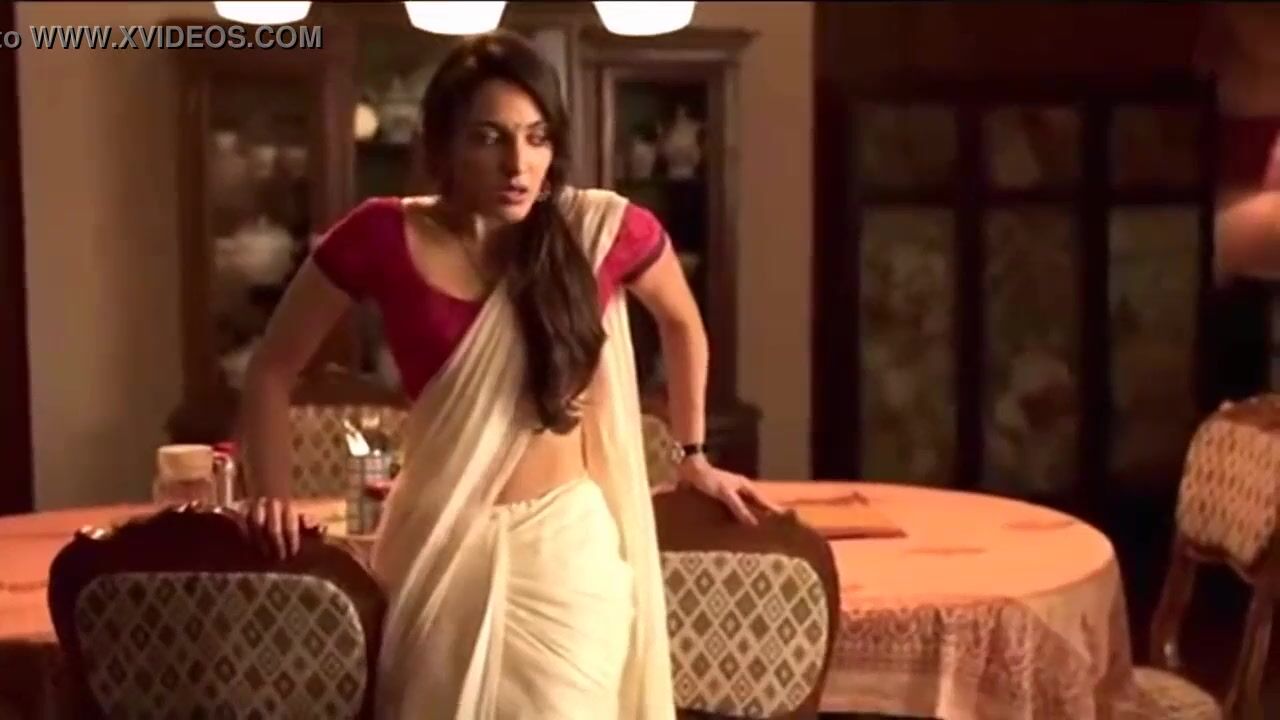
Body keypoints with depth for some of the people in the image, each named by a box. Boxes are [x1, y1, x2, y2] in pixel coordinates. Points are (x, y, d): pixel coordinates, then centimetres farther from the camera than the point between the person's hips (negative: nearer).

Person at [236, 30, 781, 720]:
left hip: (565, 543, 0)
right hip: (436, 547, 0)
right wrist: (272, 495, -6)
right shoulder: (382, 237, -8)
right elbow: (272, 369, 4)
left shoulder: (603, 227, -6)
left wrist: (693, 456, 20)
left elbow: (682, 324, 15)